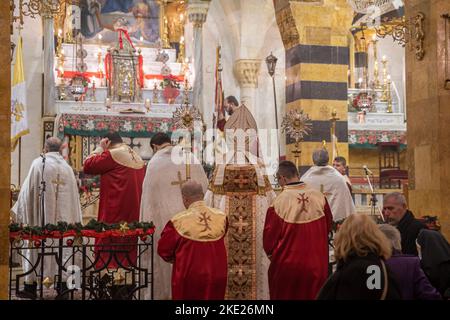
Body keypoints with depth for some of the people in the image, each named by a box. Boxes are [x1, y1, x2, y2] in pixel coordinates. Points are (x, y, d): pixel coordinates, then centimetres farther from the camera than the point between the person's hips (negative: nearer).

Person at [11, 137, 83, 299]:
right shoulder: (67, 167, 4)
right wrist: (73, 221, 13)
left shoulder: (38, 163, -5)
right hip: (62, 216, 3)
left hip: (41, 213, -3)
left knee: (36, 246, 4)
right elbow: (73, 195, 7)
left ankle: (31, 285, 5)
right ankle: (60, 282, 13)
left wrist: (21, 212, 5)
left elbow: (28, 189, -4)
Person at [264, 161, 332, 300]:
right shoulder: (319, 197, -6)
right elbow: (328, 226, 8)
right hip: (316, 264, 3)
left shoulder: (278, 203, -17)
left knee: (286, 295, 13)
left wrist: (271, 254, 12)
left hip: (286, 265, -3)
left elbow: (270, 235, -9)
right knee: (313, 295, 17)